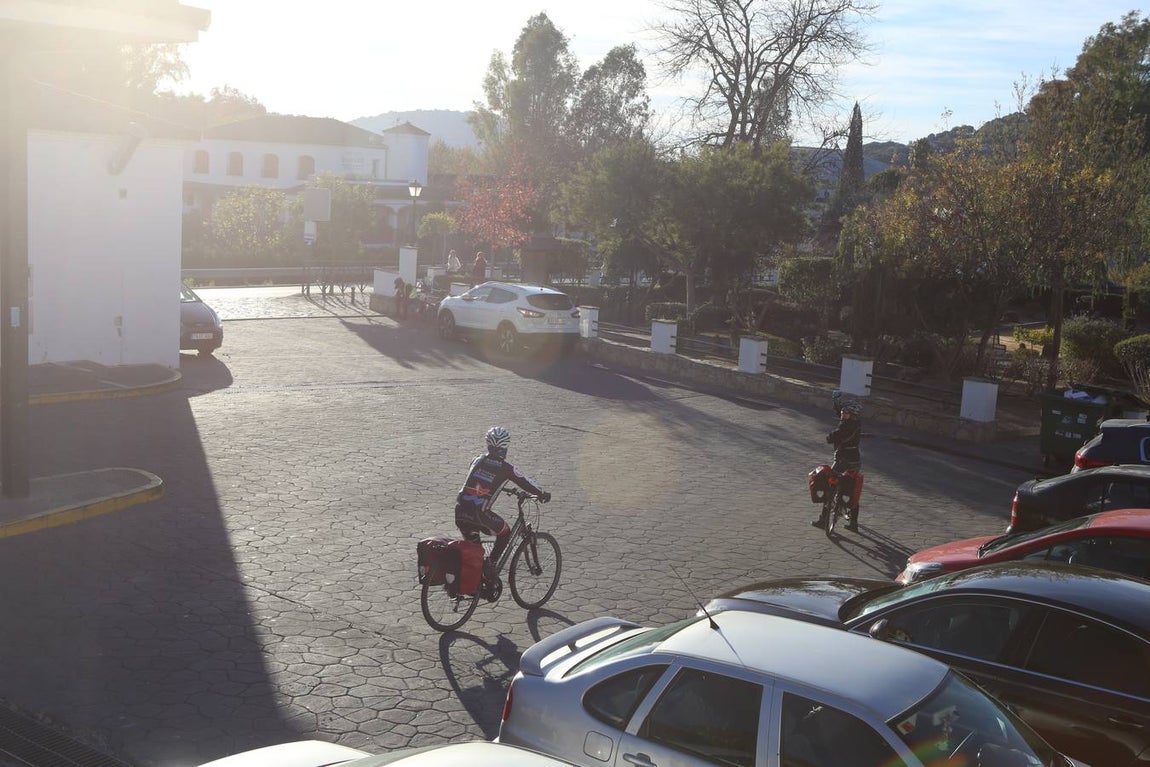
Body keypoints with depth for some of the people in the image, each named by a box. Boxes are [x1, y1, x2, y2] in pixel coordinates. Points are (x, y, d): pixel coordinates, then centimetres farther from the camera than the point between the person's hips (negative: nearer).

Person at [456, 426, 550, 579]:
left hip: (460, 509, 5)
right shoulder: (506, 468, -2)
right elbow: (525, 483, 9)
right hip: (479, 513, -5)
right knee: (505, 532, 20)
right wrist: (542, 495, 27)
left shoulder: (478, 459, 13)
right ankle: (490, 564, 11)